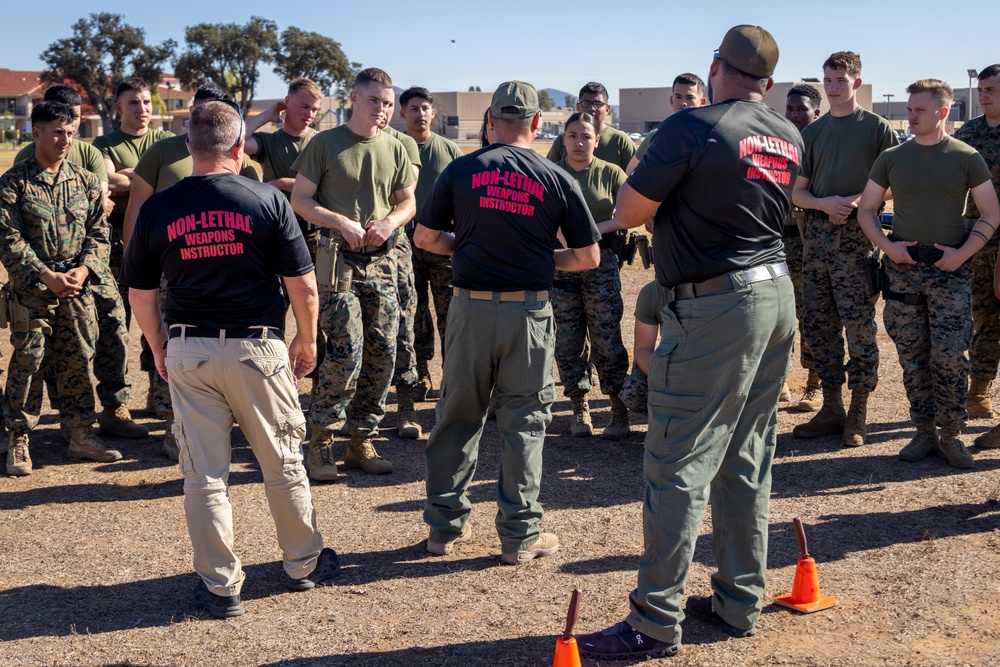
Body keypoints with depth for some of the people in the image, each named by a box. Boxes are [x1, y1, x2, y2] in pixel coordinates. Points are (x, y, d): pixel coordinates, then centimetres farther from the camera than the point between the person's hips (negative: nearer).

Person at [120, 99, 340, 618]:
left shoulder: (156, 209, -1)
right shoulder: (267, 201, -7)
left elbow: (140, 293, 6)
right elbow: (303, 285, -5)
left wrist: (159, 348, 20)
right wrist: (307, 341, 10)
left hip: (188, 353, 1)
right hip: (257, 348, -1)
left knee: (204, 475, 9)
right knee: (283, 464, 15)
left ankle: (220, 586, 15)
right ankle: (304, 564, 29)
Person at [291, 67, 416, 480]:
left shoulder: (394, 149, 12)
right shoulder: (325, 144, 0)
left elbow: (408, 200, 18)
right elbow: (300, 200, 0)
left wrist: (390, 222, -4)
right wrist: (342, 223, -13)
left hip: (382, 260, 5)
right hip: (338, 259, -5)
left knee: (383, 353, 3)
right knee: (346, 353, -12)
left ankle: (361, 442, 16)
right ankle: (321, 442, 4)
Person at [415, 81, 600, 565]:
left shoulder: (461, 170, -2)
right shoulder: (557, 180, -3)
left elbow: (425, 237, 4)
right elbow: (587, 257, 1)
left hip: (470, 307, 1)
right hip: (529, 312, -1)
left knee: (457, 416, 13)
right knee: (524, 423, 8)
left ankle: (446, 525, 22)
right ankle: (520, 535, 14)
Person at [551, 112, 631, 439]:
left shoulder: (610, 173, 4)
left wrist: (597, 228, -16)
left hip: (600, 262, -2)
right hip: (559, 264, 2)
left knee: (606, 337, -5)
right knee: (567, 339, 3)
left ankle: (619, 410, 4)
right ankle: (580, 408, 14)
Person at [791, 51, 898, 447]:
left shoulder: (876, 127, 2)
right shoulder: (812, 133, 15)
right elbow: (797, 191, 13)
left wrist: (857, 200, -16)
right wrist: (825, 203, -7)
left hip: (857, 237, -5)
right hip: (816, 236, 5)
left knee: (859, 327, -5)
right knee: (818, 326, 7)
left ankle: (858, 415, 4)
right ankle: (831, 409, 17)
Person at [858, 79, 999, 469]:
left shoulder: (966, 158, 1)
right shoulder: (891, 158, 7)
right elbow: (866, 210, 11)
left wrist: (962, 253, -11)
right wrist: (888, 247, -5)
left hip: (950, 269, -2)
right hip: (902, 268, 2)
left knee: (950, 355, -6)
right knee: (912, 357, 6)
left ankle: (951, 436, 7)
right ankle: (924, 432, 17)